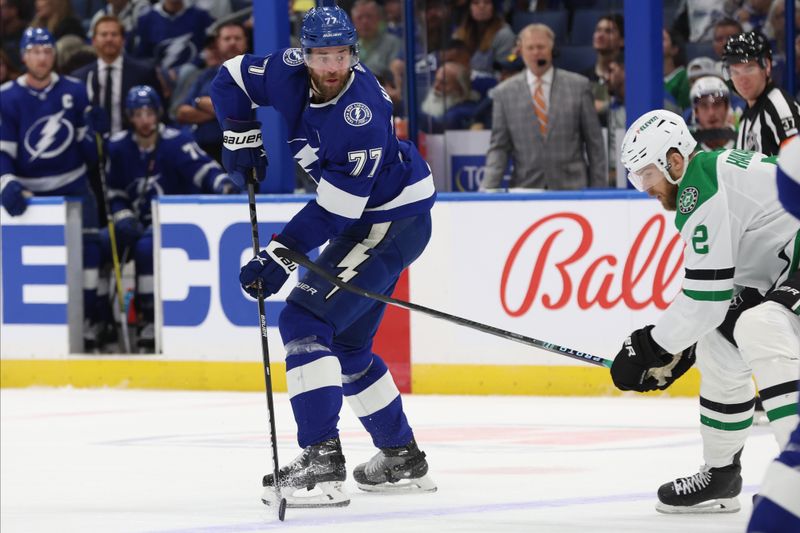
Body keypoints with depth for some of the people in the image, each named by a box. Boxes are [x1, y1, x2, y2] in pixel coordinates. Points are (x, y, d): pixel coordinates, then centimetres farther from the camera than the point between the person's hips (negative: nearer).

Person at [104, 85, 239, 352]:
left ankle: (149, 323, -29)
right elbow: (114, 193, 9)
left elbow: (203, 169, -26)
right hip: (139, 224, 5)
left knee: (146, 248, -35)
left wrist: (223, 184, -47)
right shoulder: (118, 147, 1)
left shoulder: (176, 142, -13)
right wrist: (123, 219, -9)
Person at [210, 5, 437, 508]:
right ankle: (402, 460, 29)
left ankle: (321, 461, -26)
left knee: (305, 320, -19)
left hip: (396, 218, -9)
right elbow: (230, 79, 10)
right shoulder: (291, 72, -8)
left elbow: (335, 211, -28)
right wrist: (242, 140, 2)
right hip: (363, 221, 9)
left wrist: (280, 257, -28)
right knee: (345, 343, 17)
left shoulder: (363, 112, -30)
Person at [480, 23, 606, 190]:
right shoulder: (504, 93, 7)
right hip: (525, 188, 0)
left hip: (572, 189, 0)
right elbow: (498, 148, 6)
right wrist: (487, 187, -9)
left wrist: (598, 190, 4)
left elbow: (594, 143, 8)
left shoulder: (578, 86, 6)